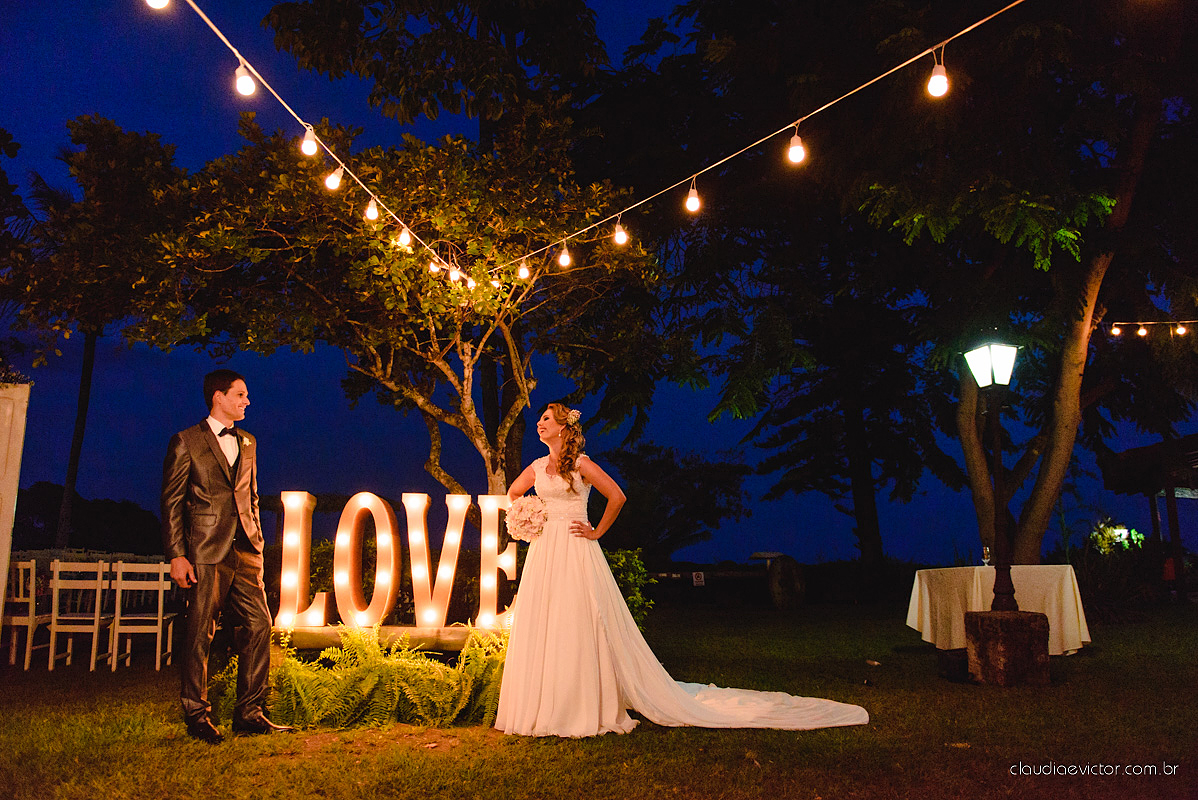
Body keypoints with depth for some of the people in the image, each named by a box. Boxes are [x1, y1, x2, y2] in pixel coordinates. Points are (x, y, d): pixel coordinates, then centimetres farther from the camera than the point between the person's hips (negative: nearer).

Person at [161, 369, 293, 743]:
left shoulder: (247, 443, 18)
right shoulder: (186, 442, 0)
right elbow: (171, 501, -3)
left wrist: (258, 542, 14)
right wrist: (176, 555, -10)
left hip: (245, 551, 6)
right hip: (206, 551, -5)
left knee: (259, 624, 1)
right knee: (200, 634, 0)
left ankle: (249, 713, 9)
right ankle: (197, 716, 12)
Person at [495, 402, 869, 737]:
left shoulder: (580, 464, -6)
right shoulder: (537, 467, 11)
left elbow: (617, 496, -8)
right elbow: (512, 494, 27)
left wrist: (597, 532, -4)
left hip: (577, 555, -6)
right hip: (544, 553, 7)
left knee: (579, 629, -5)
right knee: (541, 629, 7)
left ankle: (589, 707, 4)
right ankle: (544, 707, 17)